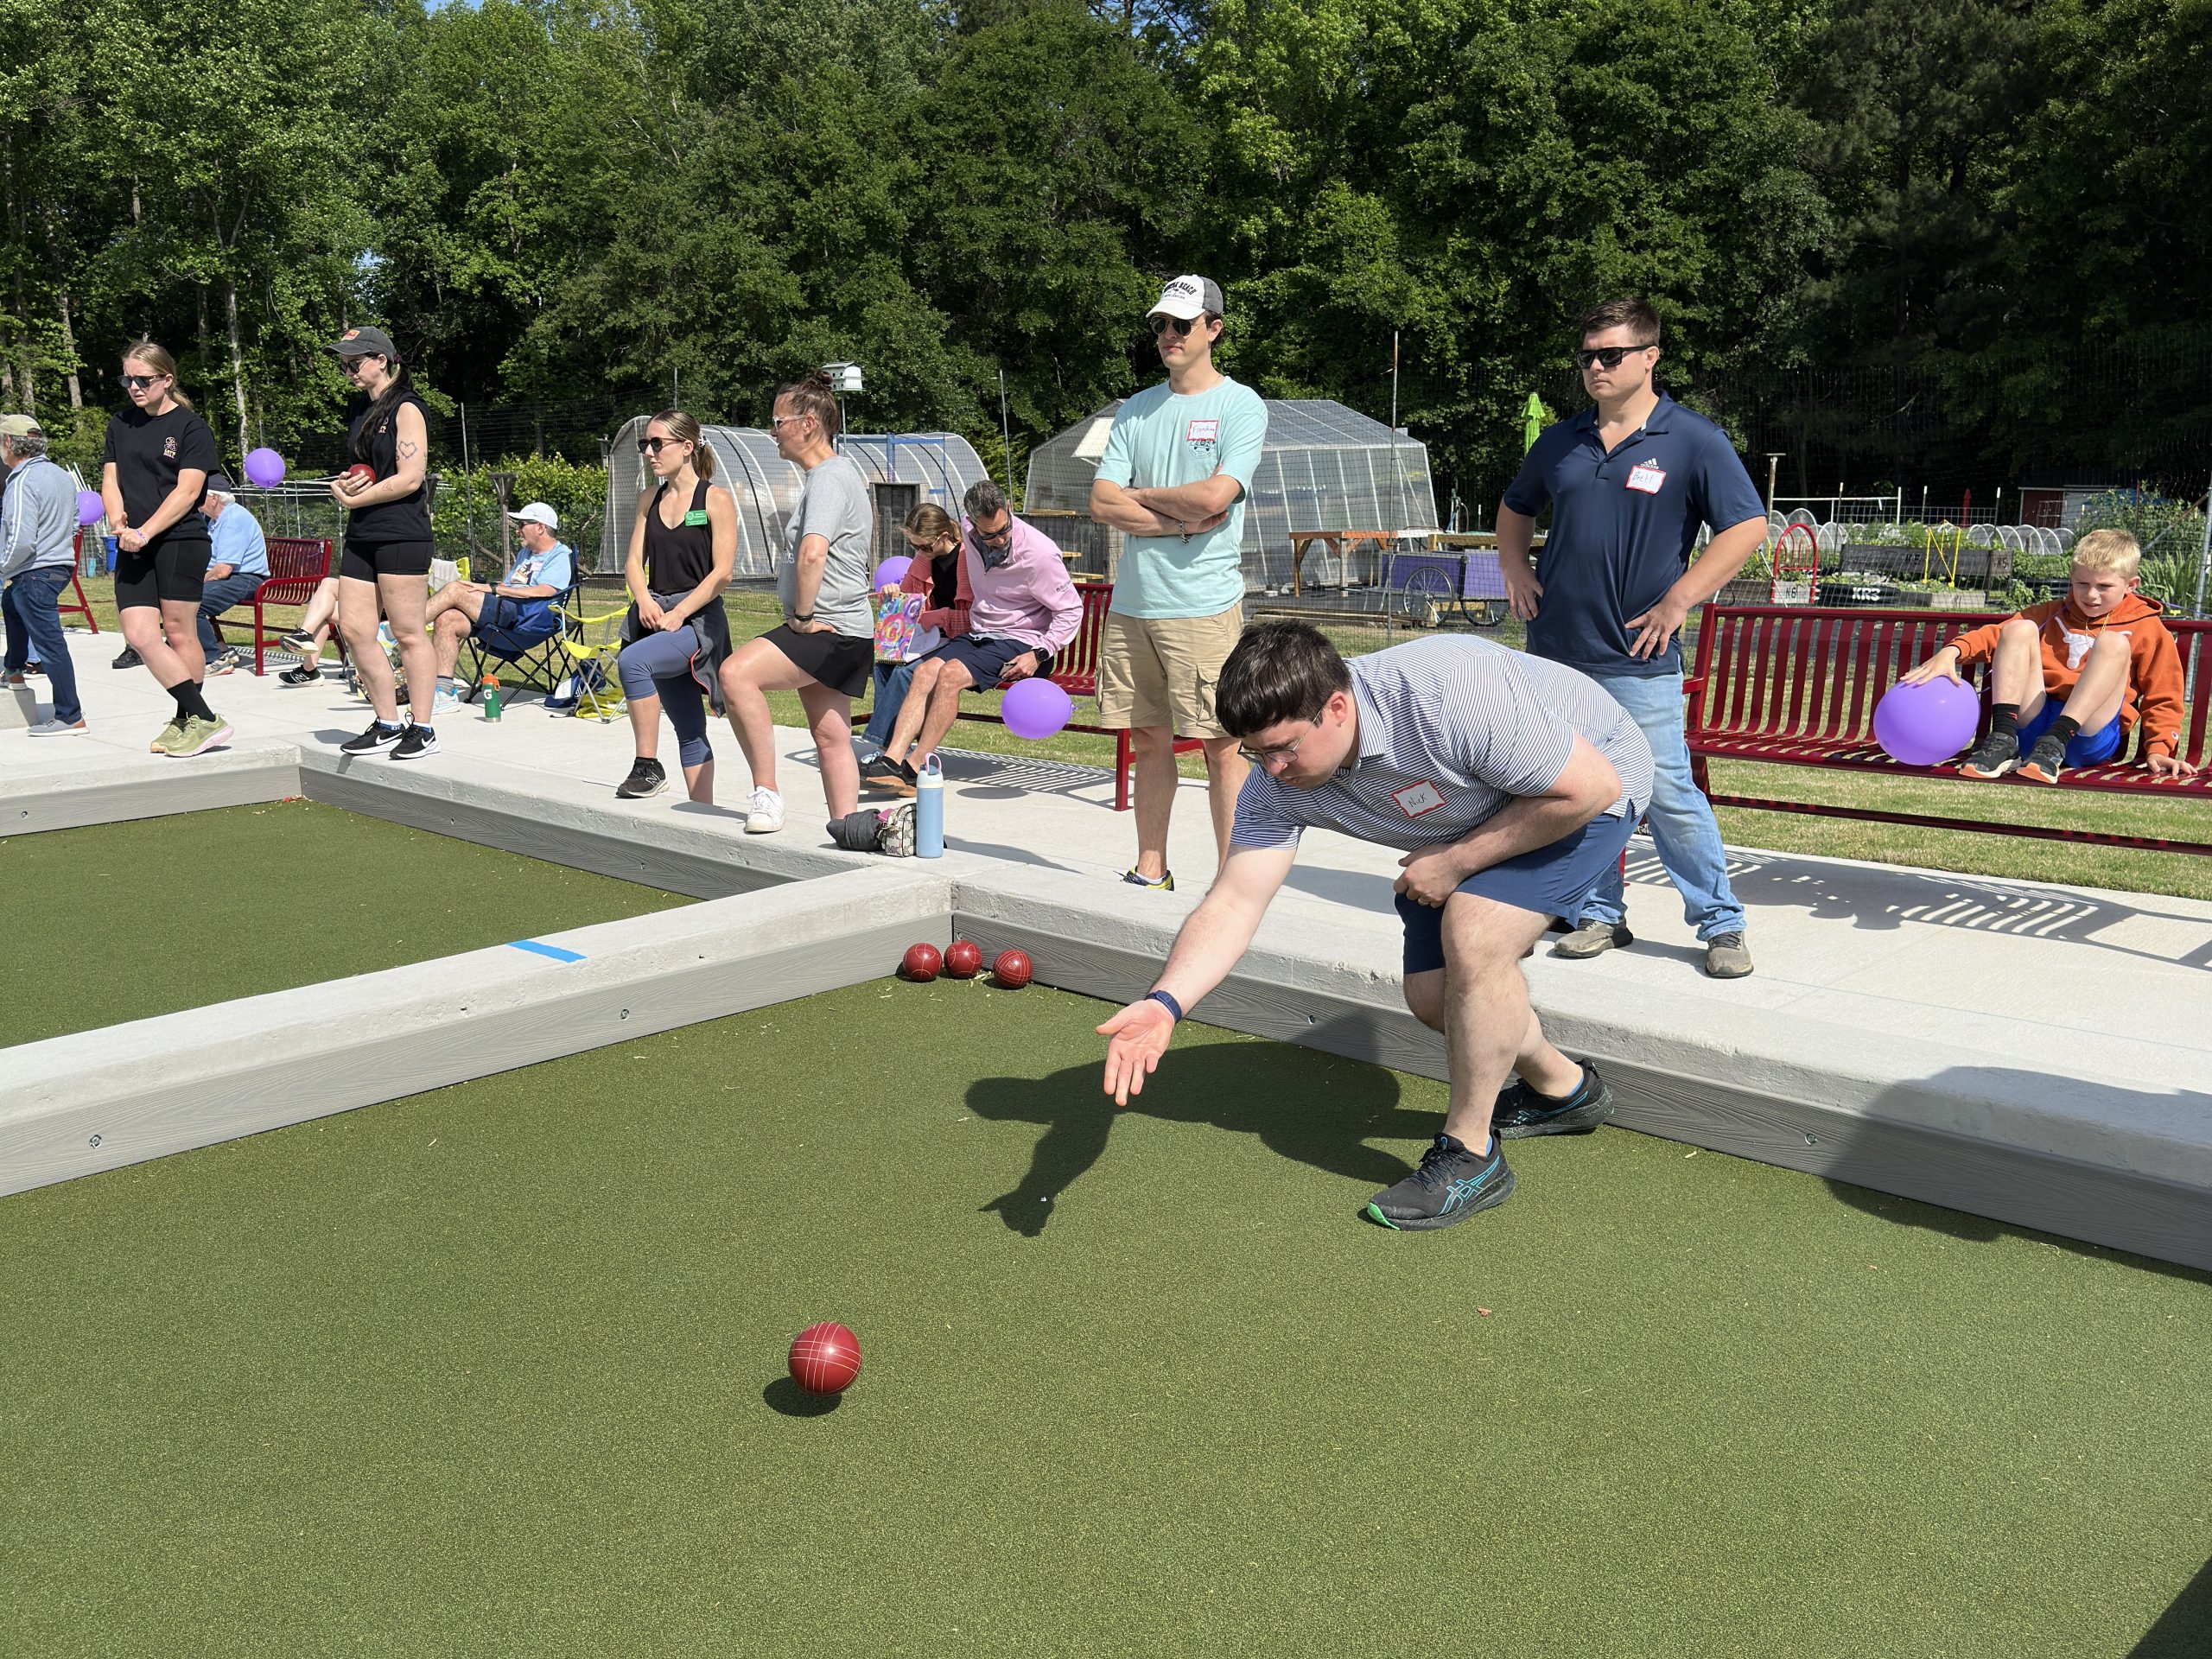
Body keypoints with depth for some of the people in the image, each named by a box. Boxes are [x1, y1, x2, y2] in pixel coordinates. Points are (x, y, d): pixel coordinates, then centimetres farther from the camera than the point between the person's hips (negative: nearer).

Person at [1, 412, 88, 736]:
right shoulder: (62, 476, 8)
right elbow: (72, 524, 18)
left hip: (34, 573, -10)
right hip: (61, 564, 10)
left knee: (49, 643, -7)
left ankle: (70, 718, -6)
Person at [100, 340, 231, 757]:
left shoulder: (191, 427, -1)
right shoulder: (120, 425, 17)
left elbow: (187, 491, -9)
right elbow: (109, 481, 15)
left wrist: (145, 532, -16)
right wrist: (119, 523, -4)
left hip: (180, 540, -5)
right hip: (133, 549, 6)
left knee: (179, 633, -2)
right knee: (139, 635, -6)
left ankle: (189, 719, 9)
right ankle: (204, 719, -4)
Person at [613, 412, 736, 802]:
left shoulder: (716, 500, -4)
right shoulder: (649, 500, 14)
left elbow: (723, 572, -10)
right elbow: (634, 562, 10)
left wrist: (678, 614, -17)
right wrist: (645, 601, -10)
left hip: (698, 619, -6)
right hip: (656, 616, 6)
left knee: (632, 661, -32)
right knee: (688, 730, 7)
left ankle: (647, 766, -21)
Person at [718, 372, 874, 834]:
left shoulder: (829, 478, -15)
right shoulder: (843, 472, 18)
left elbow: (812, 553, -32)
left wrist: (803, 615, -20)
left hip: (830, 631, -11)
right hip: (838, 634, 11)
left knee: (736, 674, -25)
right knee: (830, 738, 12)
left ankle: (767, 794, -21)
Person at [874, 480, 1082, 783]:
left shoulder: (1039, 552, -18)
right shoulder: (968, 530, 0)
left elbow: (1071, 610, -10)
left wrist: (1038, 655, -20)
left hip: (1019, 642, -6)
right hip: (977, 633, 7)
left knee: (951, 674, -29)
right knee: (925, 671, -20)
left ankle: (914, 768, -26)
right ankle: (892, 758, -29)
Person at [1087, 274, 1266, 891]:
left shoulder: (1242, 406, 0)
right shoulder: (1135, 410, 15)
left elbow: (1214, 495, -15)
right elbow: (1102, 503, 5)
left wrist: (1139, 495, -1)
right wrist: (1178, 521, -8)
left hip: (1204, 605, -5)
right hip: (1131, 602, 5)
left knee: (1221, 747, -3)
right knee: (1149, 739, 11)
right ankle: (1150, 872, 21)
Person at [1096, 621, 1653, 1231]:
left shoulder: (1452, 694, -40)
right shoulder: (1278, 782, -21)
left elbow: (1590, 788, -30)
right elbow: (1232, 904, -23)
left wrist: (1455, 861, -25)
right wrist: (1165, 1003, -40)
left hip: (1593, 781, -7)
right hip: (1470, 819, 7)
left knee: (1472, 940, -27)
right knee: (1433, 994, 2)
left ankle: (1470, 1154, -9)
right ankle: (1562, 1090, 32)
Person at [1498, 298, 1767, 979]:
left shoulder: (1693, 441, -3)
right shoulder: (1561, 441, 12)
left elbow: (1747, 525, -6)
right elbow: (1514, 508, 28)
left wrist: (1679, 600, -12)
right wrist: (1514, 568, 10)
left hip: (1637, 660, -5)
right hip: (1555, 651, 5)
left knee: (1668, 793, -5)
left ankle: (1721, 924, 8)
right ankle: (1601, 915, 23)